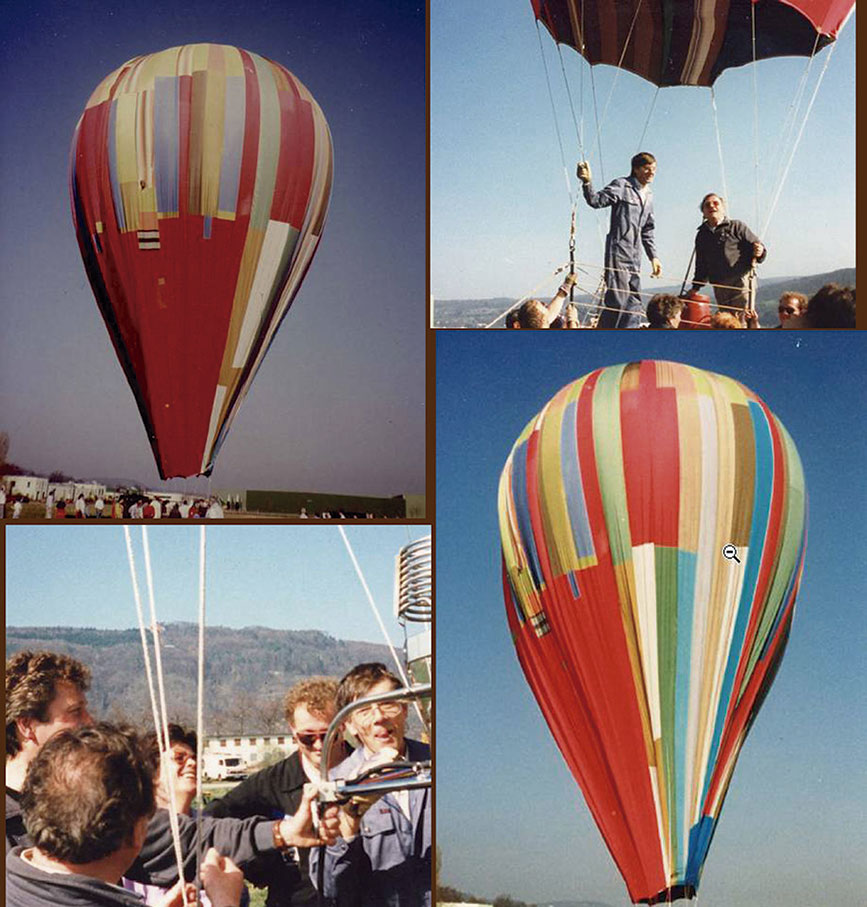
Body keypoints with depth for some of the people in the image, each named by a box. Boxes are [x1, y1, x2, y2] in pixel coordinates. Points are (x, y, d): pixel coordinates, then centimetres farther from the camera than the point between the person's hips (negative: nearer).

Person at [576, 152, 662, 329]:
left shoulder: (648, 195, 18)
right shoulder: (622, 186, -5)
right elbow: (596, 200, -16)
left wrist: (653, 256, 19)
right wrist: (587, 182, -34)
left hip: (635, 255, 8)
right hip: (618, 251, -8)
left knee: (634, 303, 5)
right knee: (618, 300, -12)